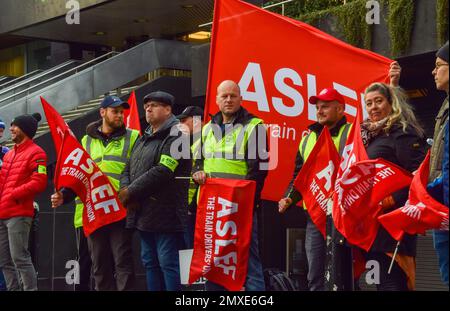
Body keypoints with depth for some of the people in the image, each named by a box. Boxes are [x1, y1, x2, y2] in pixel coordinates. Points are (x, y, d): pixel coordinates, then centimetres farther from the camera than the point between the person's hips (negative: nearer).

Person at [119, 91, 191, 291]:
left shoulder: (175, 136, -9)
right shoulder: (144, 139, 21)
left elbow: (162, 172, -19)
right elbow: (128, 169, 19)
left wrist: (130, 192, -13)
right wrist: (125, 189, -4)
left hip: (165, 214, -9)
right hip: (143, 213, 9)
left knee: (168, 263, -8)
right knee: (150, 263, 13)